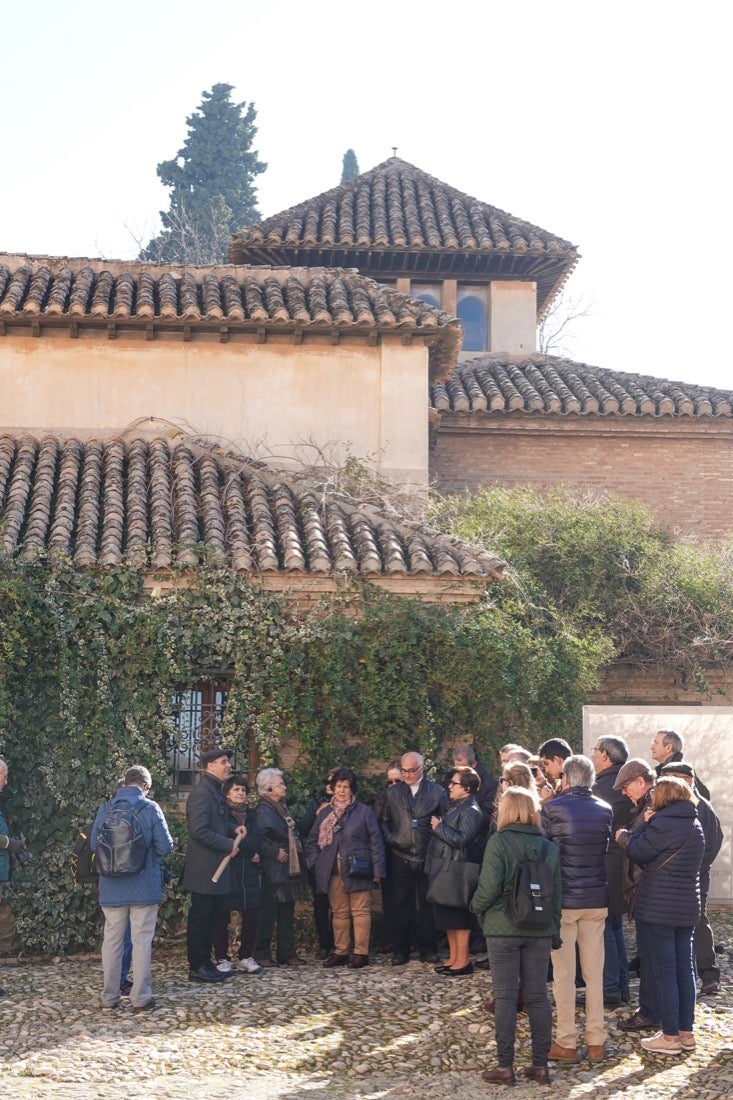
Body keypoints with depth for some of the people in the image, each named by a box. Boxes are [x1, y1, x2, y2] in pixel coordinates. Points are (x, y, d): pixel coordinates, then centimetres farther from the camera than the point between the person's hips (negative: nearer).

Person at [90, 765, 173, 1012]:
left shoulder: (105, 809, -2)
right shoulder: (150, 809, -10)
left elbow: (94, 844, 3)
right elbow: (165, 846, -11)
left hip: (112, 887, 3)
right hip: (145, 887, -3)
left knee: (112, 940, 12)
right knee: (142, 941, 4)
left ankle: (109, 996, 18)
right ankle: (141, 998, 6)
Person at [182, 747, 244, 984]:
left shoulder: (216, 791, 16)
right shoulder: (201, 793, -17)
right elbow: (199, 830, -23)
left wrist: (233, 829, 9)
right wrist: (228, 844, -17)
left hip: (216, 867, 10)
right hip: (204, 868, -10)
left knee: (212, 917, 15)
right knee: (200, 917, -2)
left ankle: (204, 964, 23)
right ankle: (197, 967, 4)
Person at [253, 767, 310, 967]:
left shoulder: (281, 808, 17)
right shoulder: (263, 810, -11)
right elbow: (260, 840, -21)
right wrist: (276, 852, -19)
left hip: (289, 869, 9)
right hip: (273, 871, -9)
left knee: (287, 913, 11)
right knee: (268, 912, -4)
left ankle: (286, 952, 16)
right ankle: (262, 954, 2)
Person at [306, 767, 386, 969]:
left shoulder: (364, 812, 2)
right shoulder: (325, 813, 13)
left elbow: (376, 842, 0)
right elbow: (313, 841, 17)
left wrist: (377, 870, -6)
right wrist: (314, 864, 4)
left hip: (357, 871, -4)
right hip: (333, 872, 4)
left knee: (360, 911, -3)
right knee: (339, 913, 8)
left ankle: (360, 953, 1)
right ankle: (340, 952, 14)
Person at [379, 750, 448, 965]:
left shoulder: (437, 792, 3)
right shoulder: (393, 793, 8)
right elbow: (384, 821, 14)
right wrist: (390, 841, -1)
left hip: (428, 857, -1)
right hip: (401, 857, 1)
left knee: (427, 904, 4)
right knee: (401, 904, 2)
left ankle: (428, 949, 13)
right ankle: (400, 951, 8)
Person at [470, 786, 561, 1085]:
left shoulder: (498, 842, -10)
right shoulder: (549, 847, 4)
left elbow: (489, 887, -16)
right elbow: (557, 892, 7)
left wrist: (477, 908, 3)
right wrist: (555, 926, 16)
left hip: (503, 929, -4)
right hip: (540, 931, 4)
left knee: (505, 996, 1)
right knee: (538, 996, 9)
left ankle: (505, 1066, 4)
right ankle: (540, 1065, 12)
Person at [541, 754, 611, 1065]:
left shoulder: (551, 808, -10)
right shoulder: (605, 810, 2)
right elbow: (606, 848, 11)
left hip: (562, 901, -4)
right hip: (597, 900, 4)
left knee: (563, 975, 3)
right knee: (594, 973, 10)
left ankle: (567, 1044, 7)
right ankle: (596, 1041, 15)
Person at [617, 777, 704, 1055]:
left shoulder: (664, 824, -16)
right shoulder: (695, 826, 12)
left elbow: (638, 852, -9)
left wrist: (624, 836, 10)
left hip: (658, 909, -8)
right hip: (687, 909, 8)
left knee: (664, 972, -2)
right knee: (684, 969, 12)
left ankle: (670, 1036, 2)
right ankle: (686, 1032, 18)